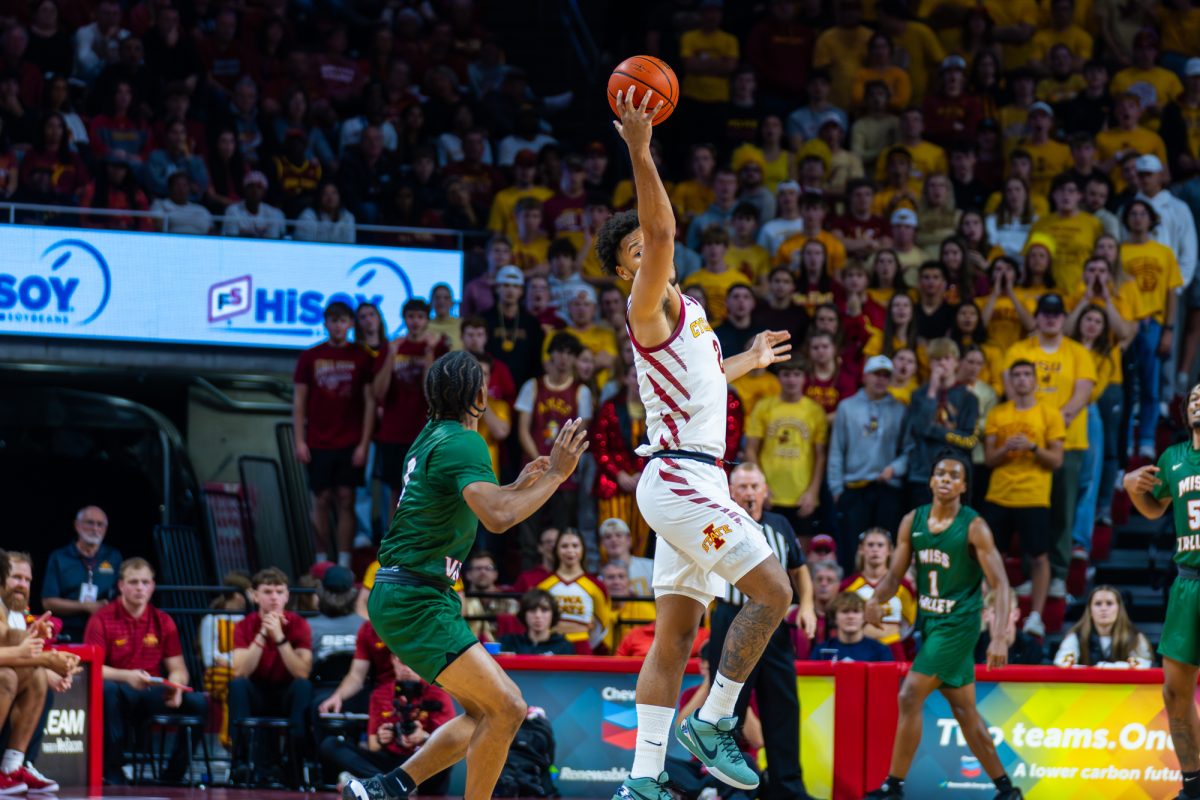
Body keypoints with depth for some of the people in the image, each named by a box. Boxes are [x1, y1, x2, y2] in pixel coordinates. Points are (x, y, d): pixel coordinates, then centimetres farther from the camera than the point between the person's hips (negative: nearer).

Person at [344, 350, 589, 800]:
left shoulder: (434, 437, 16)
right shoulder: (462, 442, -14)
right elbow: (498, 518, -29)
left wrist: (517, 487, 27)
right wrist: (555, 475, -20)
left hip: (408, 597, 10)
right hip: (415, 600, -10)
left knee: (482, 715, 12)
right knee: (507, 708, -15)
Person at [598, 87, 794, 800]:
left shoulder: (681, 313, 20)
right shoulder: (652, 306, -8)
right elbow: (661, 230, -27)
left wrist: (746, 361, 46)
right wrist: (639, 149, -32)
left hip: (690, 480, 10)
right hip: (681, 476, -10)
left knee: (675, 636, 6)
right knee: (773, 589, -13)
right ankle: (713, 722, -8)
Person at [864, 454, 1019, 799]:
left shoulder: (974, 527, -11)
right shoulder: (913, 521, 5)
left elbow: (999, 584, -14)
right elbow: (895, 575, 7)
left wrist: (999, 637, -24)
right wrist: (877, 599, -16)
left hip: (958, 624, -7)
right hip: (929, 620, 7)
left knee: (910, 697, -14)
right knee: (964, 710, 11)